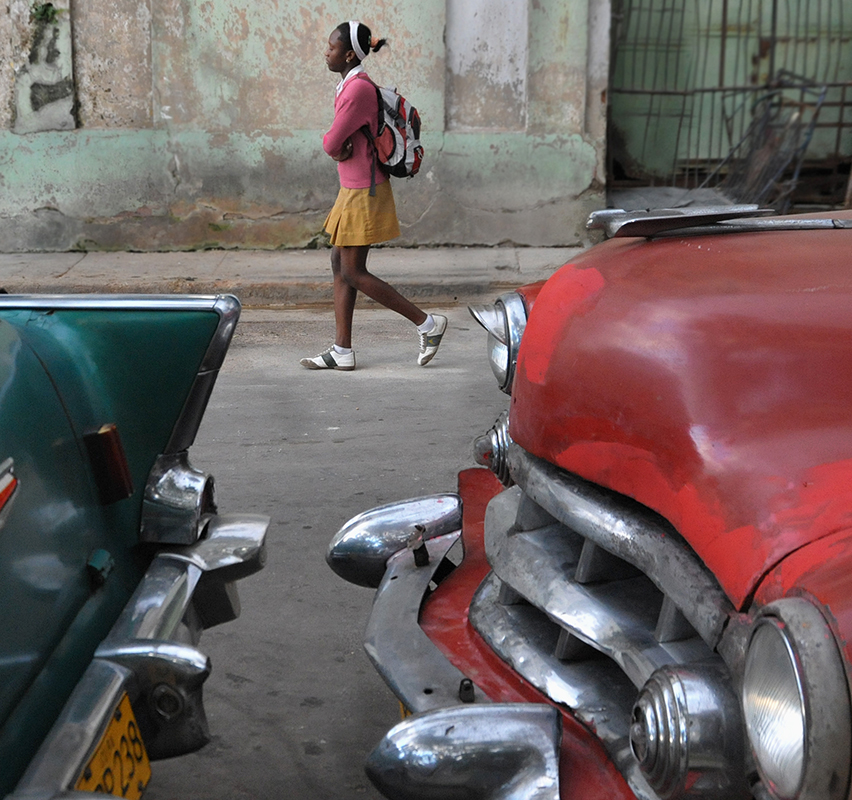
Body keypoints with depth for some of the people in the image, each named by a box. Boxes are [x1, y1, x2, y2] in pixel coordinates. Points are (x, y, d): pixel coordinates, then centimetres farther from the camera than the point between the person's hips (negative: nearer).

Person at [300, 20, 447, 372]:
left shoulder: (358, 89, -20)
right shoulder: (349, 86, 12)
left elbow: (331, 144, -19)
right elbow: (334, 143, 17)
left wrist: (336, 145, 3)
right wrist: (340, 147, -5)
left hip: (363, 192, -10)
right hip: (354, 189, 10)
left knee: (353, 273, -4)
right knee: (339, 265, 10)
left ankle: (427, 323, 2)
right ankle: (342, 350, 14)